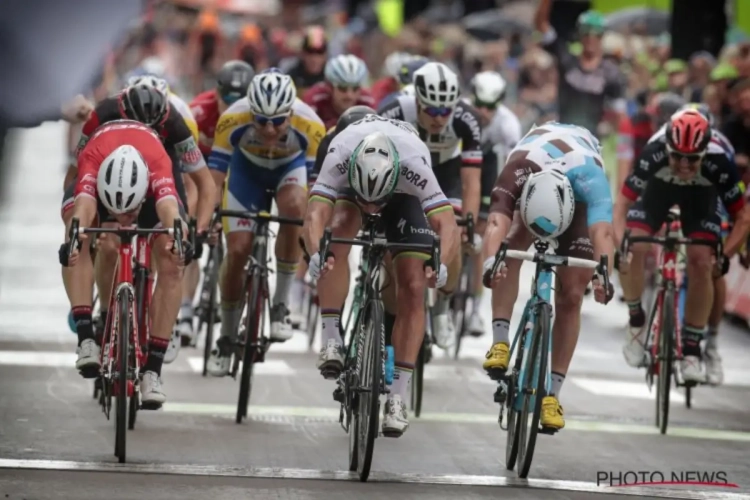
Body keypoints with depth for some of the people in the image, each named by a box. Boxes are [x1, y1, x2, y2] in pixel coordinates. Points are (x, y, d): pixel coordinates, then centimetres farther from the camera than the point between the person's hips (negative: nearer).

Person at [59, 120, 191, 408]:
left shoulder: (158, 164, -43)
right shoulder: (92, 160, -43)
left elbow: (169, 209, -59)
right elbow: (83, 207, -59)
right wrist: (73, 236, -80)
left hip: (151, 183, 0)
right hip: (99, 179, 0)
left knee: (171, 267, -20)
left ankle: (152, 369, -14)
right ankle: (86, 337, -32)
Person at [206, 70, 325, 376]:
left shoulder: (310, 126, -36)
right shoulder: (233, 120, -36)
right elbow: (214, 174, -31)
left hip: (291, 166, -1)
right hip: (247, 168, 1)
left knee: (294, 206, -34)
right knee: (237, 251, -8)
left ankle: (281, 305, -19)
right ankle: (227, 338, 13)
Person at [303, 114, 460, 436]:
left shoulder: (415, 165, -42)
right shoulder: (339, 158, -41)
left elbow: (447, 226, -46)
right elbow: (315, 214, -50)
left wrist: (440, 264, -65)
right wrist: (315, 254, -69)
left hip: (403, 193, 0)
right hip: (349, 185, 0)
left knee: (412, 289, -12)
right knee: (338, 232, -34)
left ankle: (398, 397, -6)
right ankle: (331, 340, -25)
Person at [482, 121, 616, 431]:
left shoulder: (588, 176, -45)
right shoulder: (515, 174, -43)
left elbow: (602, 231, -58)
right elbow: (497, 223, -57)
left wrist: (602, 273, -75)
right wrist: (490, 261, -76)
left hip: (580, 197, -1)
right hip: (530, 173, 1)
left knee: (571, 295, -8)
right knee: (512, 246, -31)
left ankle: (552, 392, -1)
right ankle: (500, 341, -26)